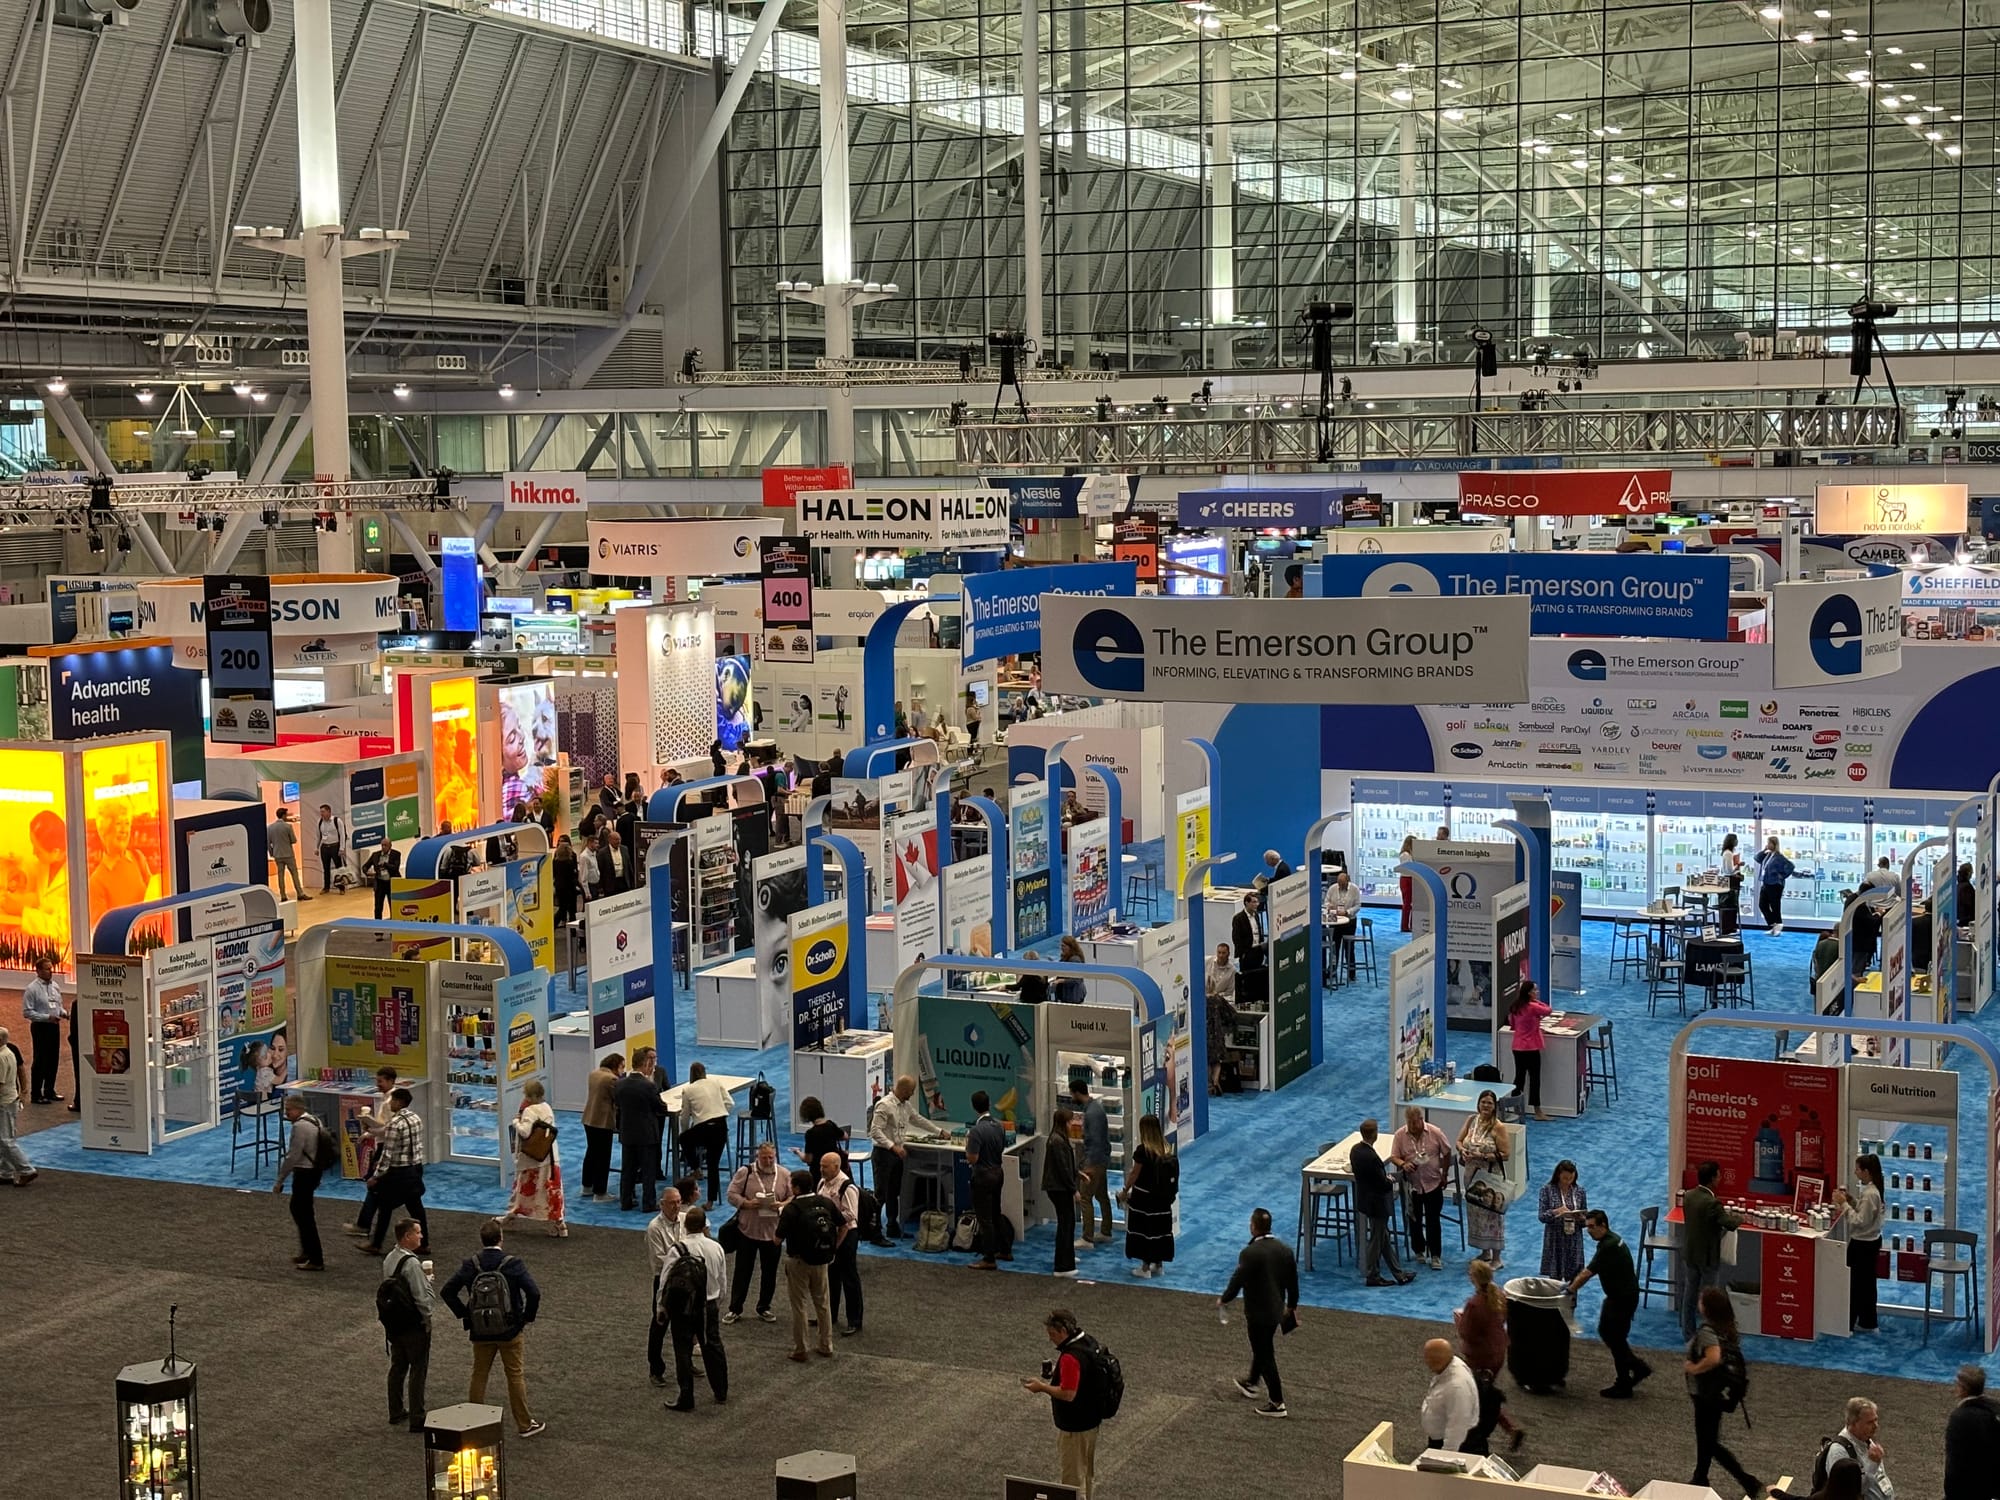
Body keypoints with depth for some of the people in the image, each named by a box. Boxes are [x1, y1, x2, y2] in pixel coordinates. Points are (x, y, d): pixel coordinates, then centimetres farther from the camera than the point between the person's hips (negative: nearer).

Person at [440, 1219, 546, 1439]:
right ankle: (525, 1424, 14)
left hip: (480, 1332, 2)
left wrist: (463, 1314, 5)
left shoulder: (471, 1265, -5)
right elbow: (533, 1293, -20)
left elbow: (447, 1292, -4)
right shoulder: (512, 1264, -14)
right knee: (516, 1376, 8)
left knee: (479, 1375, 15)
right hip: (509, 1331, -2)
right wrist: (527, 1318, -4)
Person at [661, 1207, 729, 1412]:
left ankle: (686, 1399, 8)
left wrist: (661, 1305, 2)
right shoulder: (716, 1248, -6)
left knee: (683, 1351, 5)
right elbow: (723, 1278, 6)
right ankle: (721, 1392, 29)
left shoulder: (678, 1250, -20)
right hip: (710, 1305, 4)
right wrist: (718, 1301, 22)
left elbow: (666, 1281, -14)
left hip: (683, 1307, -4)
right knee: (713, 1346, 18)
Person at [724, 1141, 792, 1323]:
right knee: (742, 1270, 5)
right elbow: (732, 1194, -6)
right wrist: (747, 1203, -22)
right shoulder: (745, 1172, -5)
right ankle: (735, 1309, 14)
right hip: (747, 1229, -2)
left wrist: (782, 1205, -17)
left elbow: (793, 1197, 3)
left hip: (773, 1231, 2)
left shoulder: (784, 1175, 2)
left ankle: (764, 1307, 26)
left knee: (769, 1272, 11)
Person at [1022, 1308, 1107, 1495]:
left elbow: (1068, 1394, -30)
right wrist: (1056, 1372, 7)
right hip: (1090, 1420, 10)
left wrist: (1042, 1387, -18)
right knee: (1084, 1472, 22)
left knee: (1073, 1477, 2)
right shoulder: (1087, 1343, 3)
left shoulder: (1071, 1357, -28)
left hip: (1074, 1427, -10)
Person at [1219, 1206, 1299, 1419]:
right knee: (1262, 1348, 26)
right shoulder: (1285, 1249, -2)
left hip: (1257, 1312, -7)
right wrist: (1292, 1305, 22)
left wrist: (1223, 1300, -1)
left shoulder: (1250, 1253, -24)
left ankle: (1277, 1403, 9)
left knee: (1265, 1355, 3)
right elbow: (1292, 1281, 7)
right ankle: (1251, 1383, 46)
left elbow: (1237, 1281, -20)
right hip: (1276, 1309, 7)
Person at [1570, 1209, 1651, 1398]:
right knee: (1605, 1331, 18)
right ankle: (1637, 1366, 26)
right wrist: (1573, 1282, 8)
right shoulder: (1610, 1240, 6)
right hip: (1616, 1296, 10)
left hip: (1624, 1298, -10)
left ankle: (1623, 1386, 14)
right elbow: (1589, 1270, 14)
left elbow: (1588, 1273, -25)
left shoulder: (1609, 1246, -26)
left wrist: (1570, 1290, -15)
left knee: (1616, 1339, 1)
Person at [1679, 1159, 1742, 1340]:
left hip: (1689, 1254, 7)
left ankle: (1688, 1332, 26)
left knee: (1689, 1294, 17)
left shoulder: (1688, 1196, -4)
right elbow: (1731, 1224, -27)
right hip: (1708, 1257, -7)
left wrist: (1724, 1214, 11)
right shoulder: (1712, 1203, -27)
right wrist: (1738, 1217, -5)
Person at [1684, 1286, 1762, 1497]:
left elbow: (1713, 1358, -40)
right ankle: (1700, 1480, 37)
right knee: (1704, 1438, 23)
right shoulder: (1727, 1328, 1)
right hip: (1719, 1391, 9)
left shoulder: (1707, 1331, -26)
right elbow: (1728, 1355, 13)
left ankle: (1748, 1481, 0)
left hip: (1707, 1394, -9)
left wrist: (1694, 1368, -23)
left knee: (1710, 1443, 3)